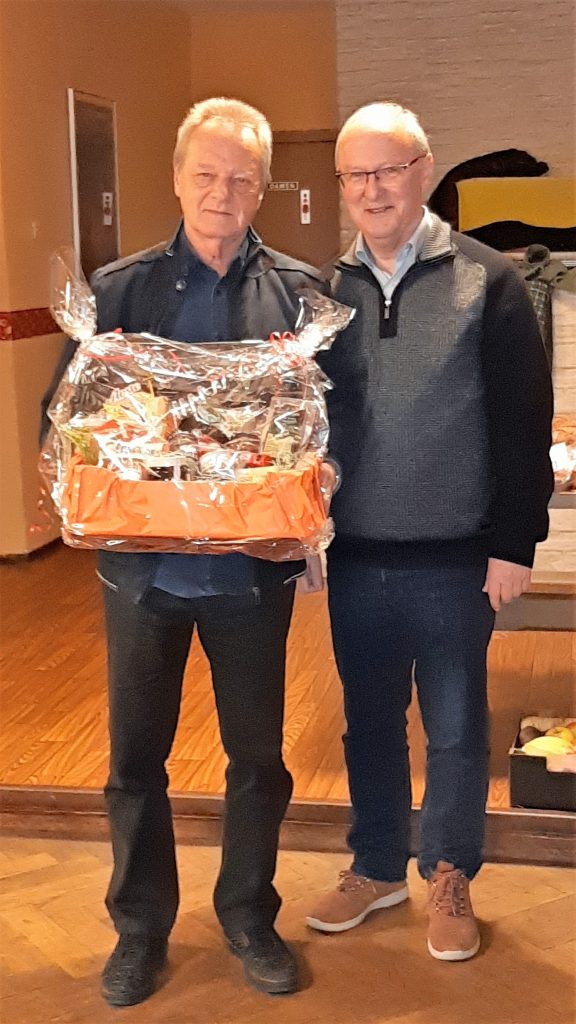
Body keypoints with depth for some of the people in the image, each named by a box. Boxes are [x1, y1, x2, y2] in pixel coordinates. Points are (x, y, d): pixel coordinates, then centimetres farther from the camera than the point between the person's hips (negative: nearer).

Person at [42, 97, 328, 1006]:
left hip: (253, 564, 0)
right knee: (135, 758, 12)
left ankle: (248, 915, 33)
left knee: (258, 754, 13)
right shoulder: (119, 289, 1)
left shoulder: (300, 291, 0)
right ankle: (140, 926, 31)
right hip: (143, 563, 1)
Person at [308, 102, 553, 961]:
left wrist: (514, 544, -9)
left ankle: (450, 876, 30)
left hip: (452, 560, -3)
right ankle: (378, 866, 35)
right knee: (369, 721, 16)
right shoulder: (325, 290, 3)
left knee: (455, 728, 11)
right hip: (354, 560, 3)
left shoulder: (486, 281, -6)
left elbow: (523, 424, -7)